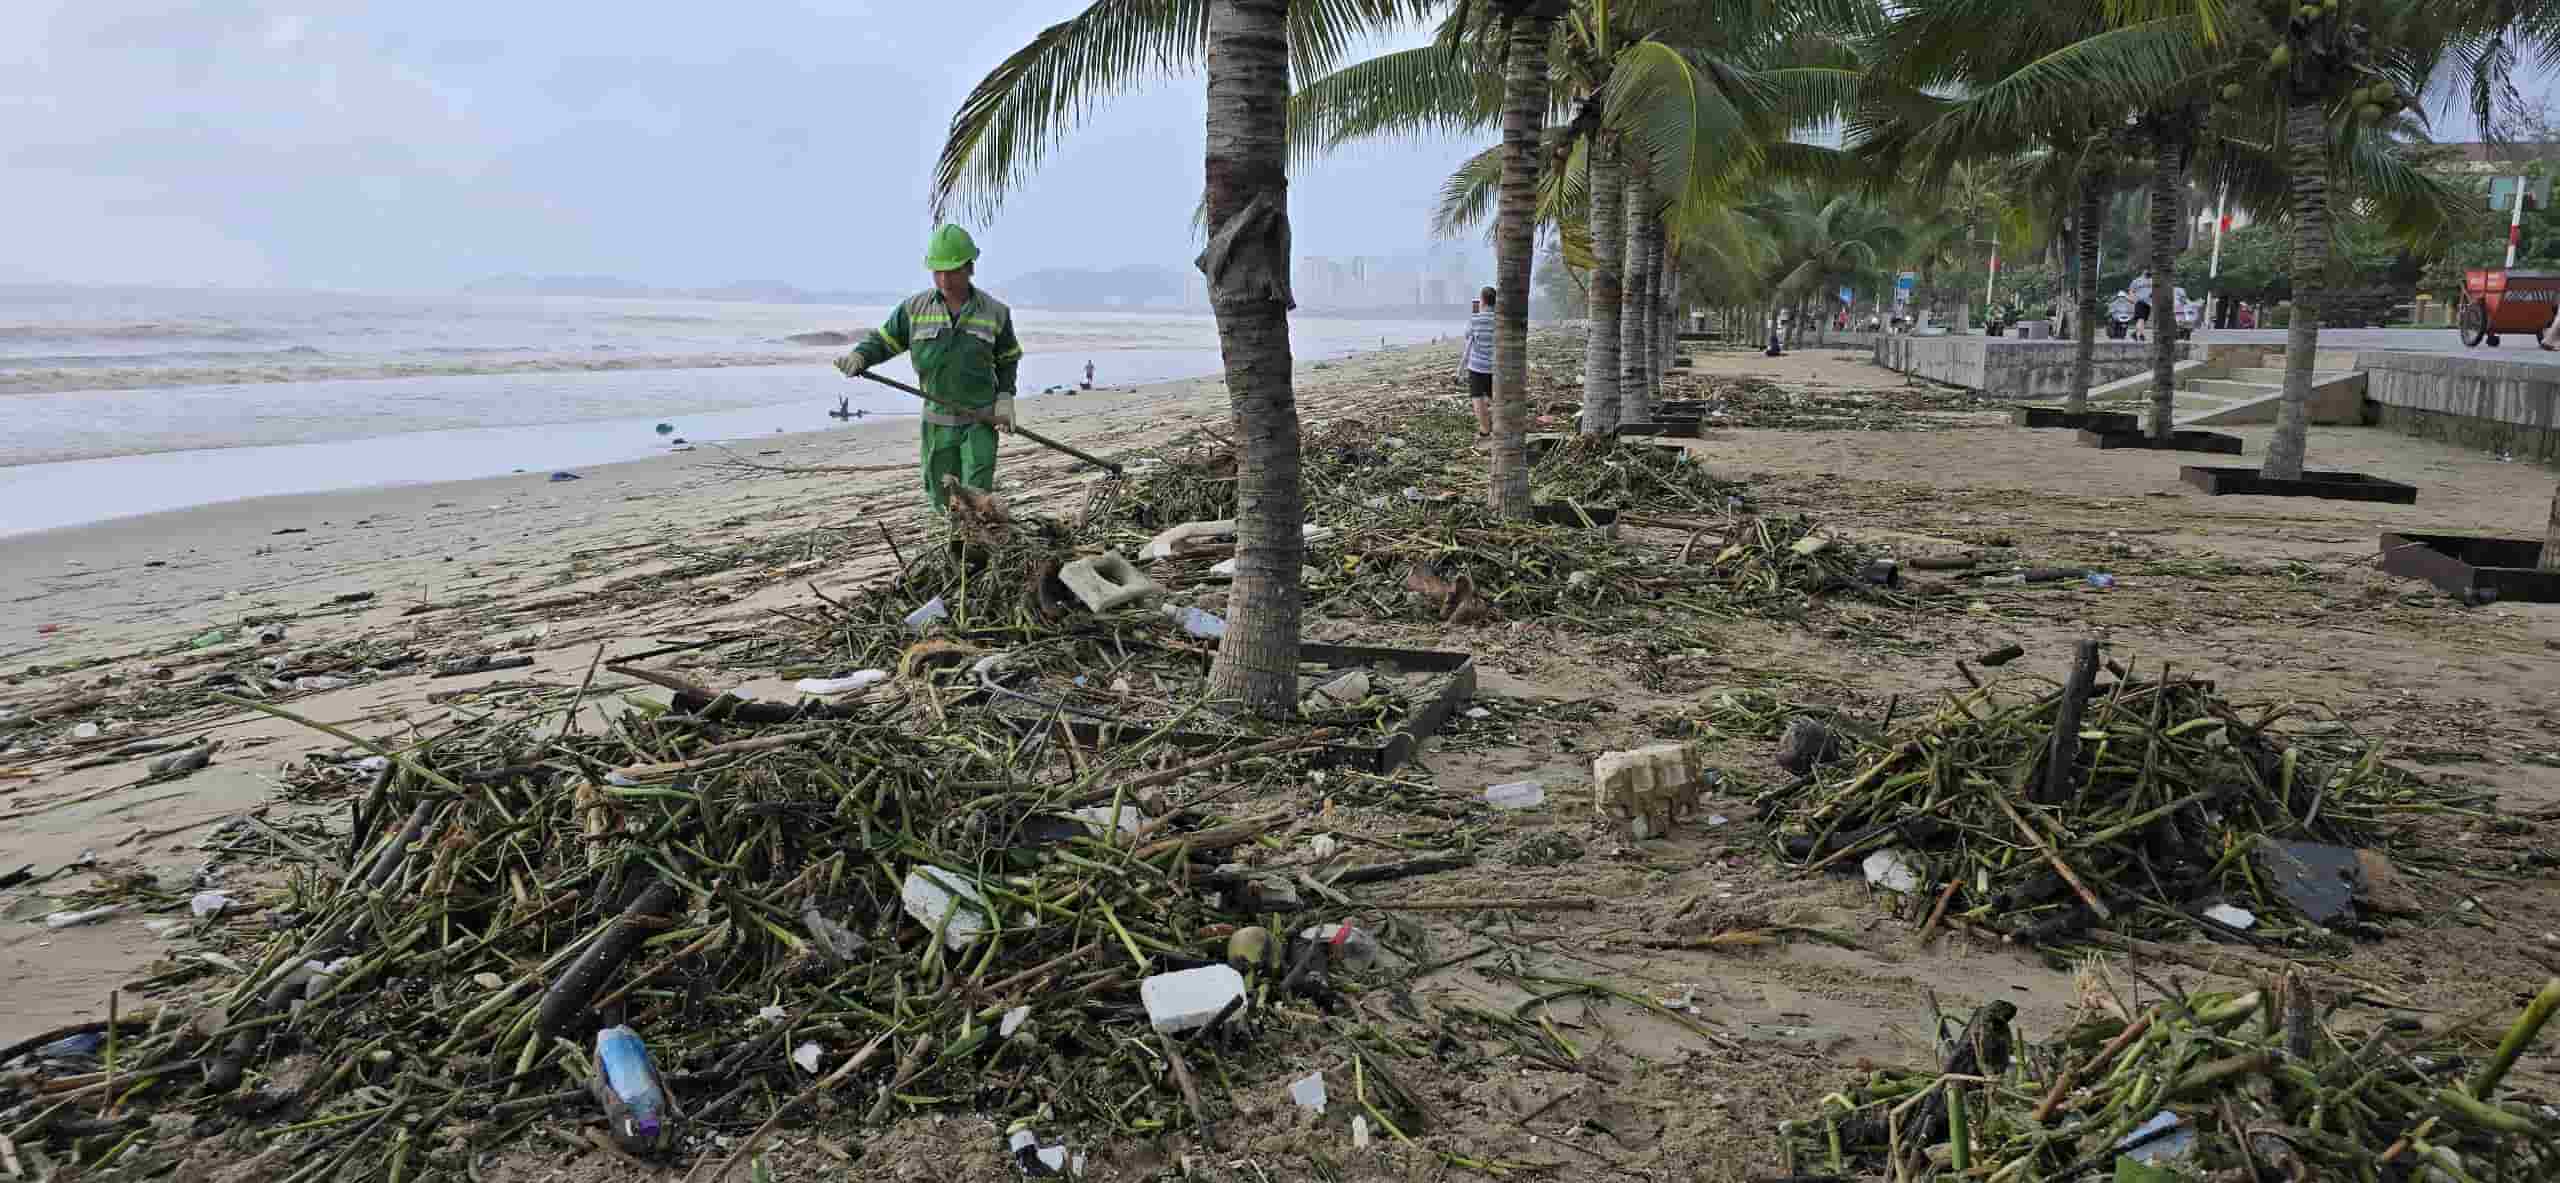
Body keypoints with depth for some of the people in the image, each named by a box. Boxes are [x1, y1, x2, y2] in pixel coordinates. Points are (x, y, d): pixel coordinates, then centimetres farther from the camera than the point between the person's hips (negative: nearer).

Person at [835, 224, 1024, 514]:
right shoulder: (914, 308, 0)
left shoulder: (995, 312, 0)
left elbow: (1008, 359, 12)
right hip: (937, 422, 2)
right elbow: (882, 340, 6)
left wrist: (1005, 398, -1)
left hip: (981, 421, -1)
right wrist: (859, 357, -16)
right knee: (943, 500, 8)